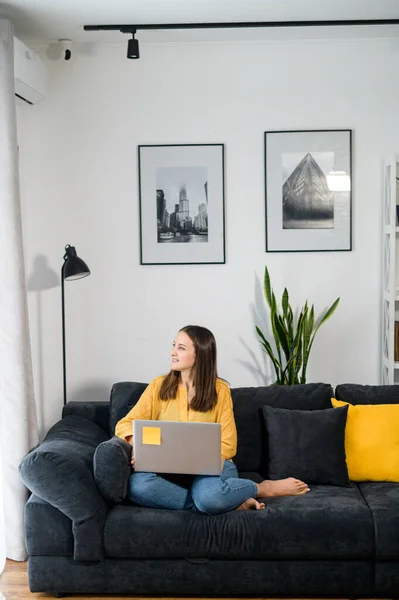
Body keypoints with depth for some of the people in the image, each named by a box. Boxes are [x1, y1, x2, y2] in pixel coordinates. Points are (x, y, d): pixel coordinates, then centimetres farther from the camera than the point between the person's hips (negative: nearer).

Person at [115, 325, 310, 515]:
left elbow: (227, 446, 0)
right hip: (171, 471, 2)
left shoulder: (219, 390, 1)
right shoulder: (159, 386, 4)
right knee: (137, 485, -33)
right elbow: (125, 425, 2)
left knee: (209, 497, -39)